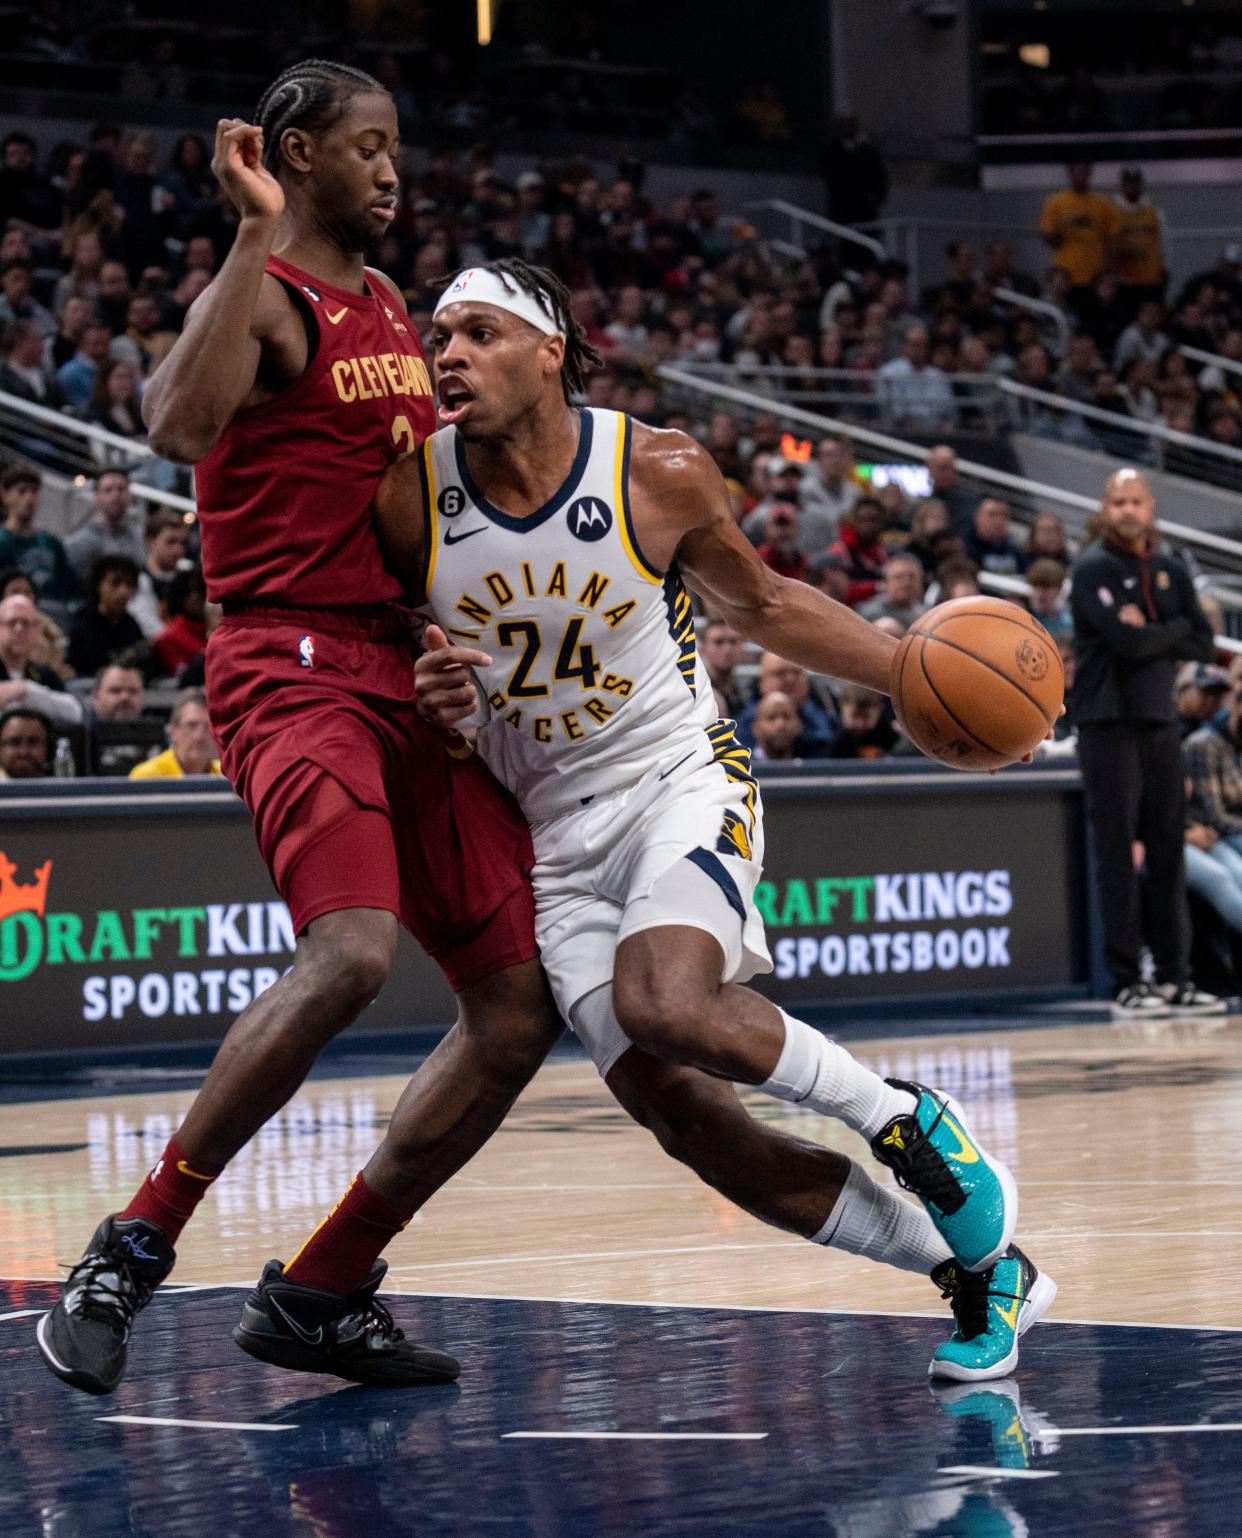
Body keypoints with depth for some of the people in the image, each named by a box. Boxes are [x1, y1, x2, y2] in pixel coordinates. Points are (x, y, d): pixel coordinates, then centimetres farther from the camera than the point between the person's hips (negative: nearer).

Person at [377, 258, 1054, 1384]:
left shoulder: (661, 474, -10)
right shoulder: (411, 495, -8)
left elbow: (762, 604, 7)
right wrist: (426, 693, -16)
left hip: (680, 775, -3)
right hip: (557, 830, 3)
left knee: (667, 1007, -33)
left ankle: (901, 1119, -4)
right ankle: (985, 1271, 7)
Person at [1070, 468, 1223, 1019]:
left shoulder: (1171, 570, 14)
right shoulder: (1094, 569, -6)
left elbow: (1202, 645, 6)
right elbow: (1128, 641, -18)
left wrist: (1151, 631, -8)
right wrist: (1175, 629, -3)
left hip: (1161, 722, 6)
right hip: (1109, 724, -6)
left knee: (1168, 853, 6)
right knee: (1117, 854, -6)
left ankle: (1174, 978, 11)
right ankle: (1127, 983, -5)